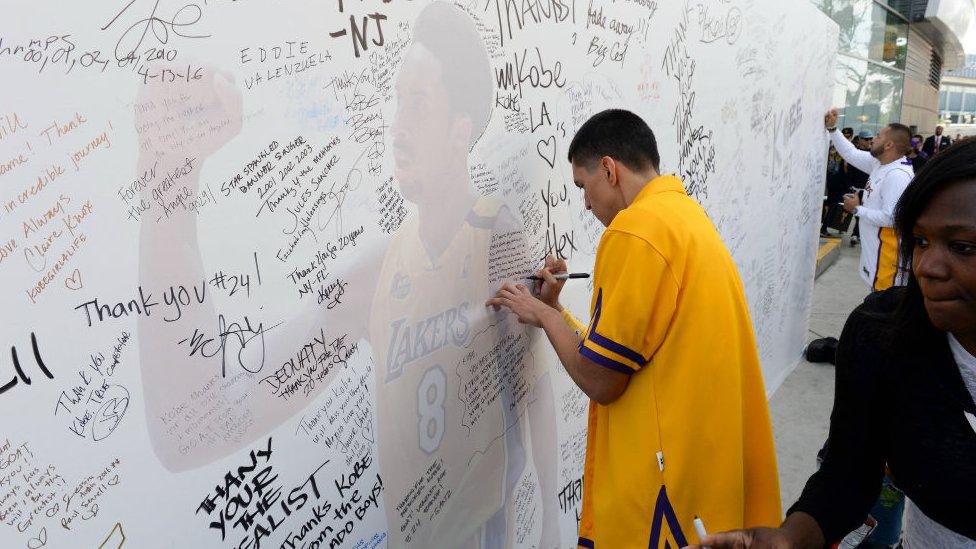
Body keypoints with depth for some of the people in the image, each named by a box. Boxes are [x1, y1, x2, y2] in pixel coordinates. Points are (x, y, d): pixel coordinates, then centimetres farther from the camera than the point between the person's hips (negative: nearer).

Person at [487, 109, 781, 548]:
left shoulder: (635, 229, -19)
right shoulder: (685, 212, 9)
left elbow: (599, 380, -17)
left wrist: (543, 315, -2)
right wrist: (554, 310, 11)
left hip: (669, 475, -9)